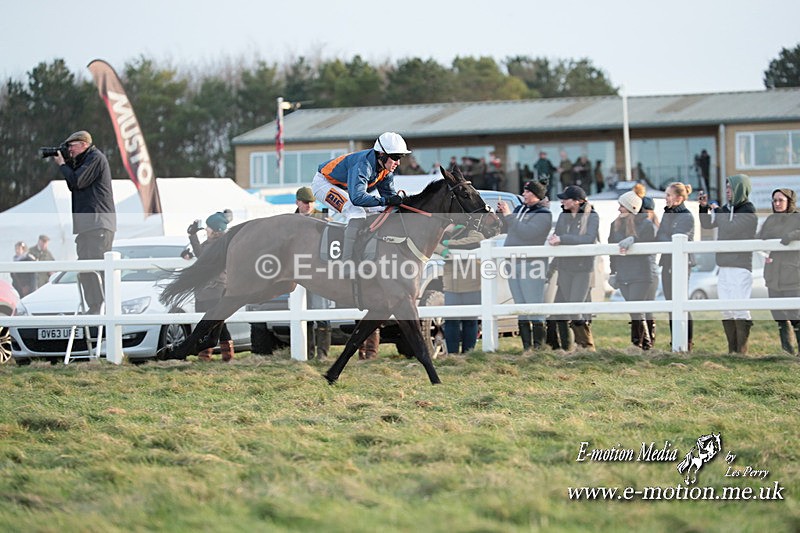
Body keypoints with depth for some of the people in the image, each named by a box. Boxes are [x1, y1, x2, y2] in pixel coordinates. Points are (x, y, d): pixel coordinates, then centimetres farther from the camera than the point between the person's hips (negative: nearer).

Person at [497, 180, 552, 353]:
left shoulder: (543, 215, -9)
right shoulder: (520, 209, 15)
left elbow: (526, 232, -22)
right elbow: (506, 229, 21)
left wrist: (509, 215, -18)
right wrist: (502, 214, 5)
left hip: (531, 263, -8)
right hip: (514, 264, 8)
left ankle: (539, 345, -5)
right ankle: (527, 346, 13)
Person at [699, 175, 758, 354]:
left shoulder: (748, 211, -7)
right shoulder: (726, 209, 14)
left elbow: (729, 228, -18)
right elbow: (707, 224, 25)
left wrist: (717, 211, -4)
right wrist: (704, 207, 9)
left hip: (740, 267, -8)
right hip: (724, 266, 8)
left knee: (740, 310, -10)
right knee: (725, 310, 7)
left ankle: (742, 351, -8)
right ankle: (732, 350, 12)